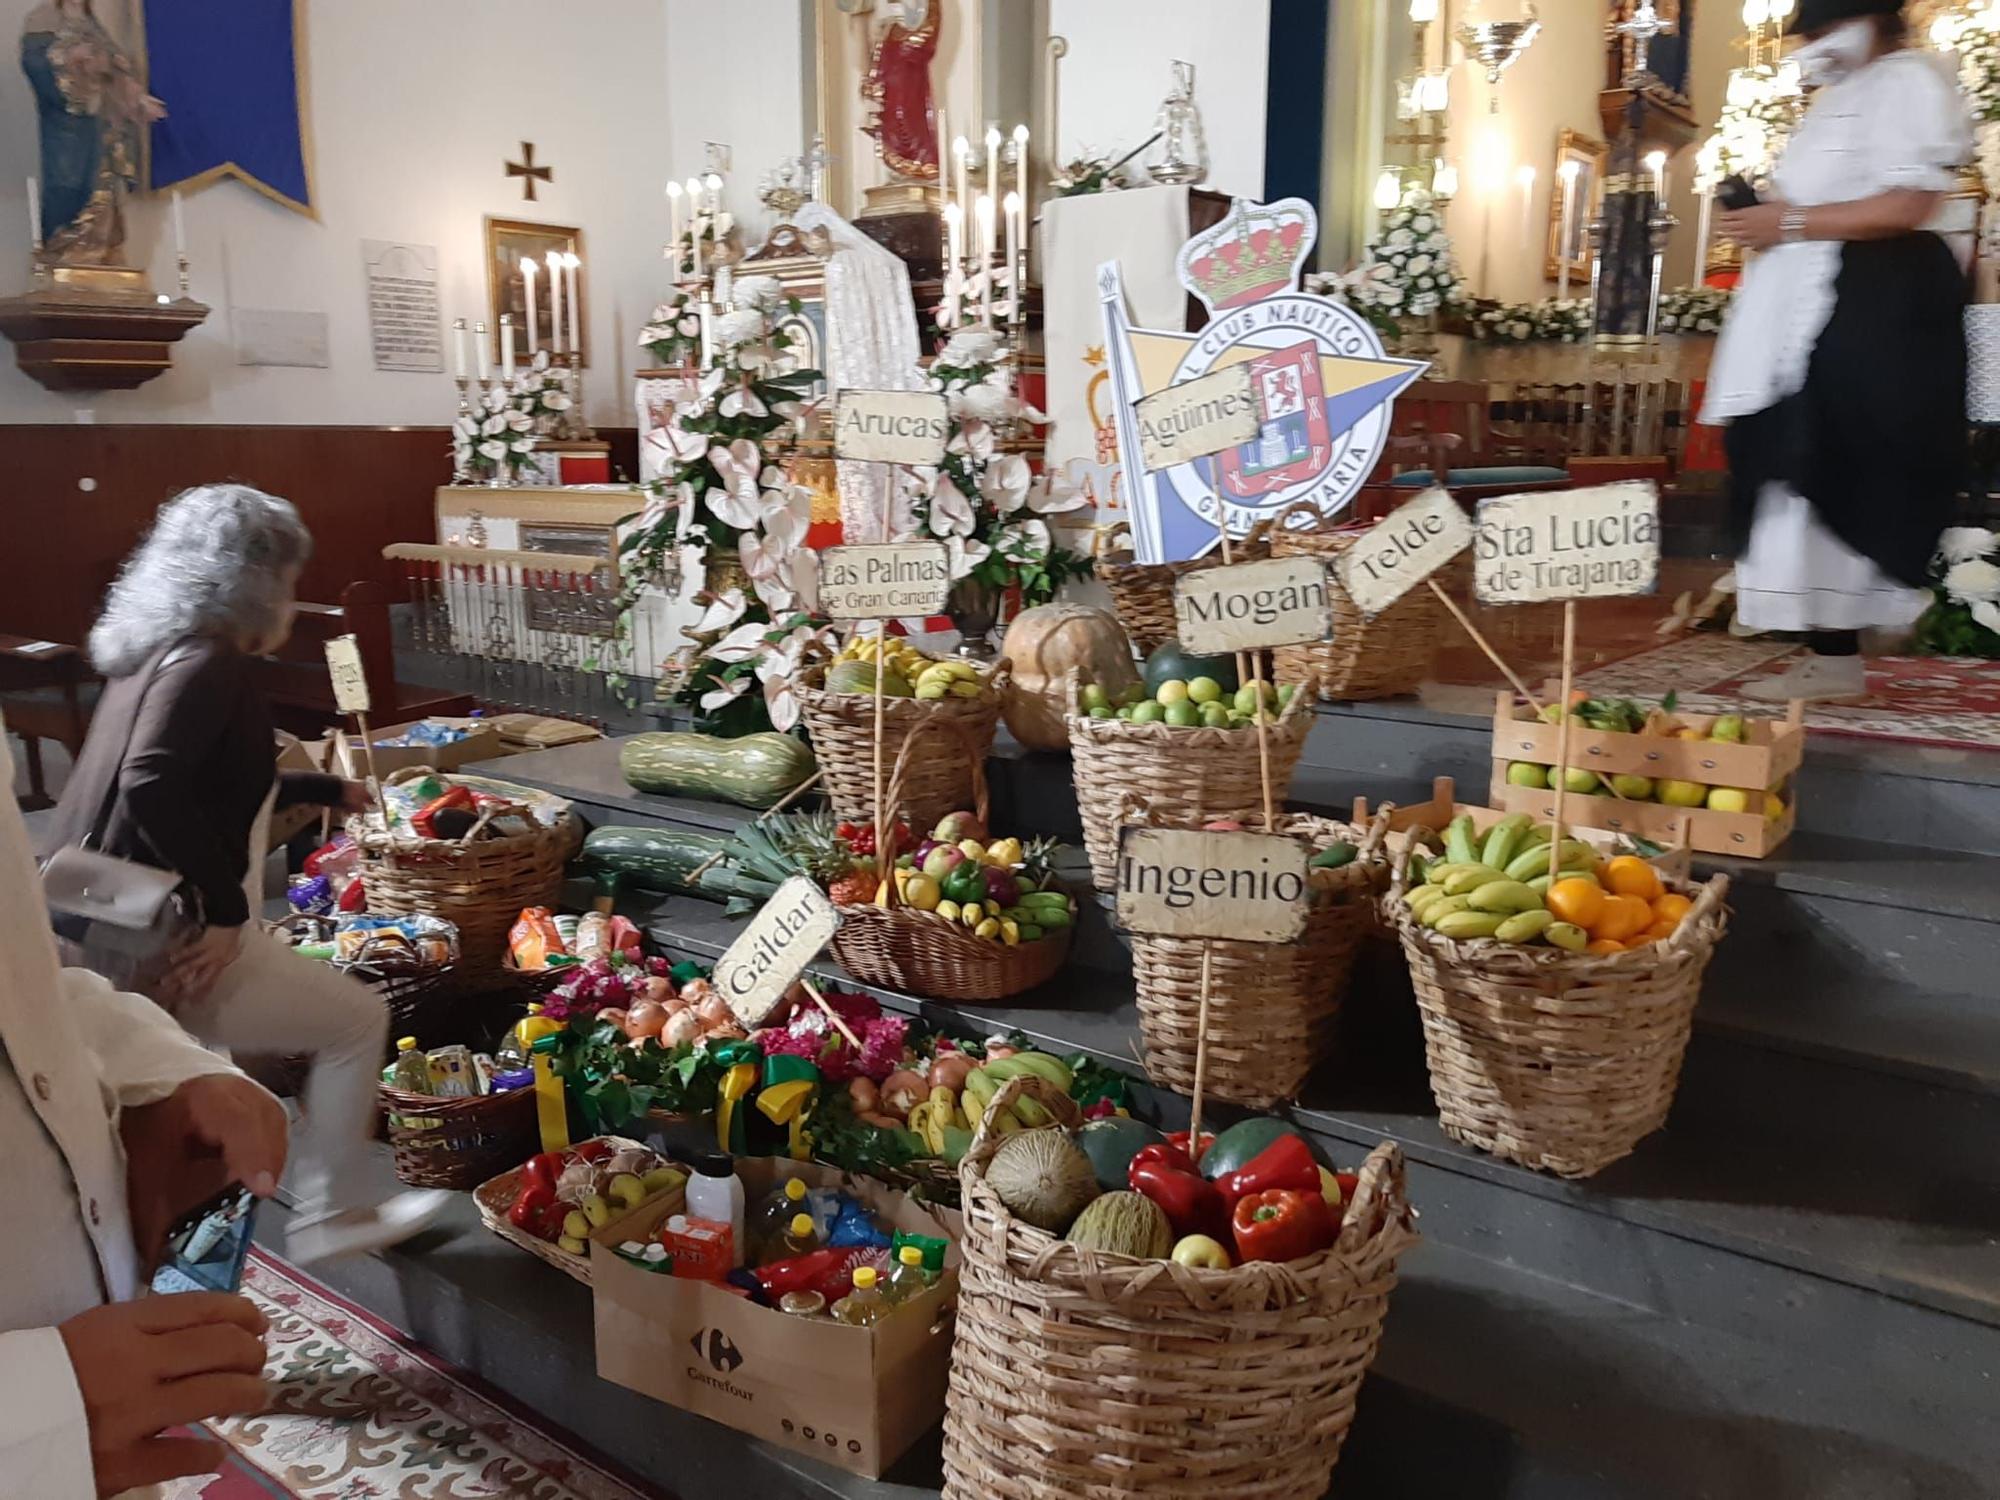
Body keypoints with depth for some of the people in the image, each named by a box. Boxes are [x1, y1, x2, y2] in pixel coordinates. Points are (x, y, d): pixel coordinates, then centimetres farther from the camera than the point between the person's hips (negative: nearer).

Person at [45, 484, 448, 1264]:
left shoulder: (160, 654, 14)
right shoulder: (207, 664, -16)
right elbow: (151, 786, -32)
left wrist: (329, 788, 38)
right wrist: (226, 910, -26)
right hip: (171, 945, -9)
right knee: (359, 1020, 5)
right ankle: (331, 1217, 15)